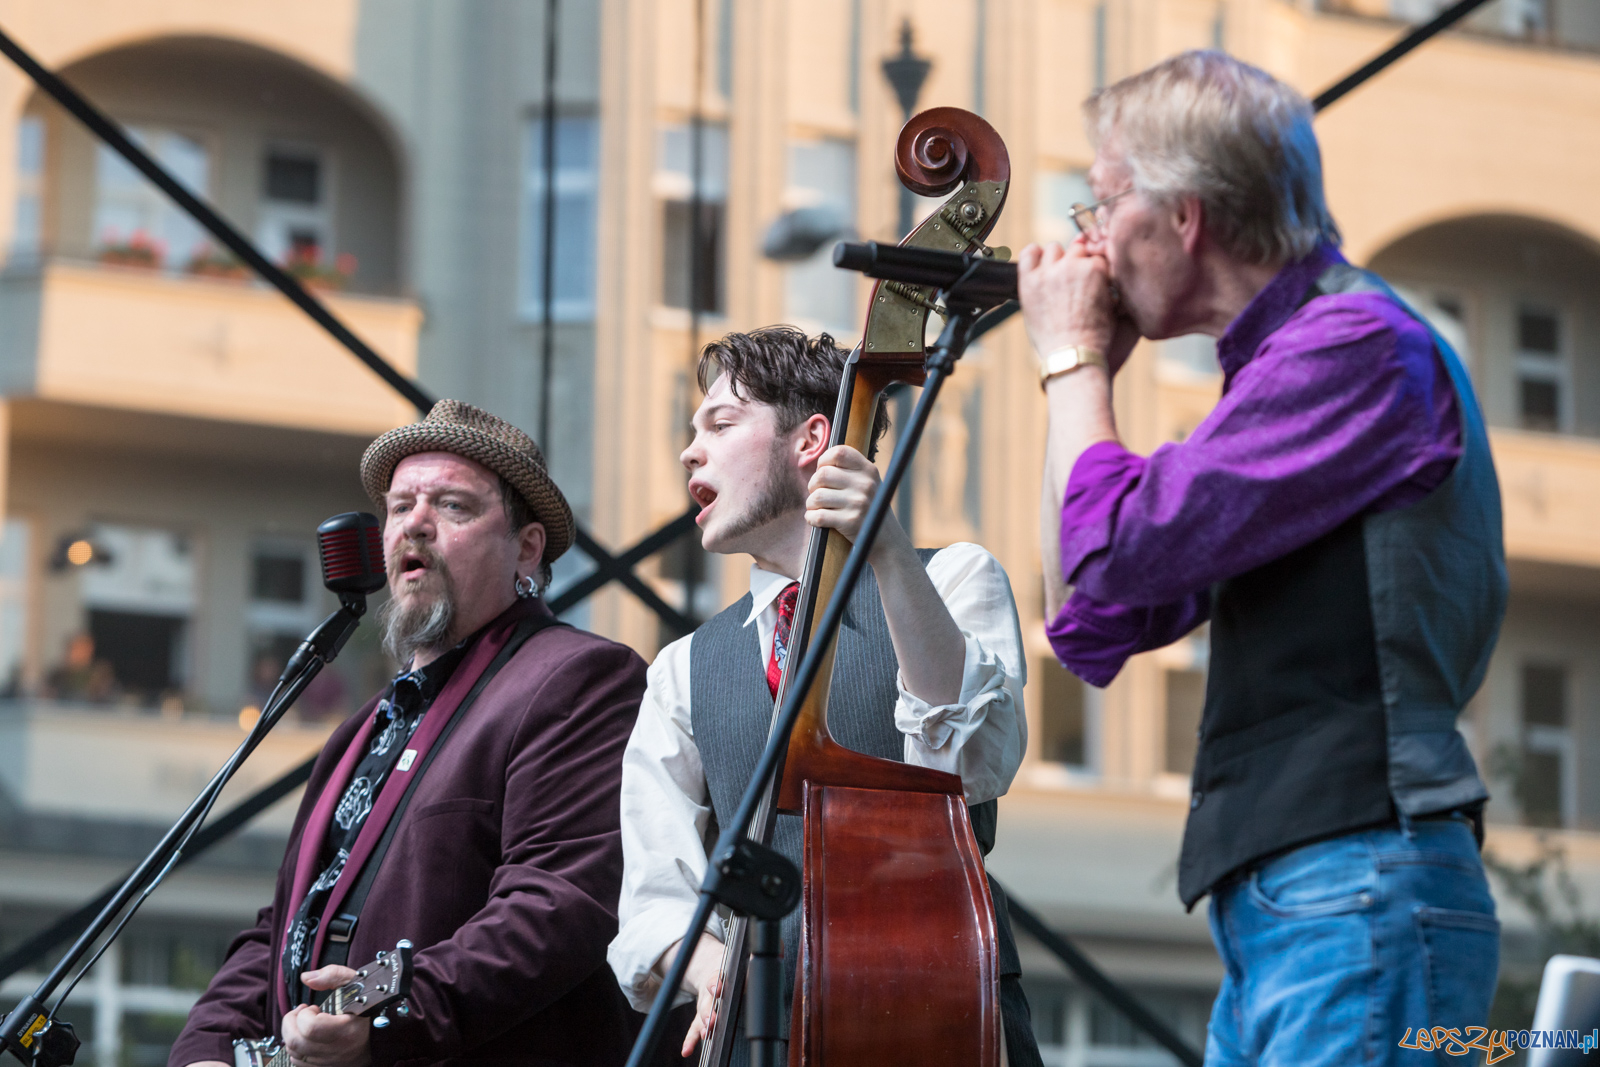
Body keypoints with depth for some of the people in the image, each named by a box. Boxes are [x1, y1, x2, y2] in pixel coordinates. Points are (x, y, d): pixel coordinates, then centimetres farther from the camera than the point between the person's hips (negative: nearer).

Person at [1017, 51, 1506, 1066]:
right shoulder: (1285, 355, 22)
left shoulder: (1359, 346, -9)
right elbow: (1095, 631, 23)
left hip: (1358, 898, -9)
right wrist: (1087, 373, 18)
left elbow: (1118, 551, -14)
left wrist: (1073, 361, 3)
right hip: (1271, 906, 10)